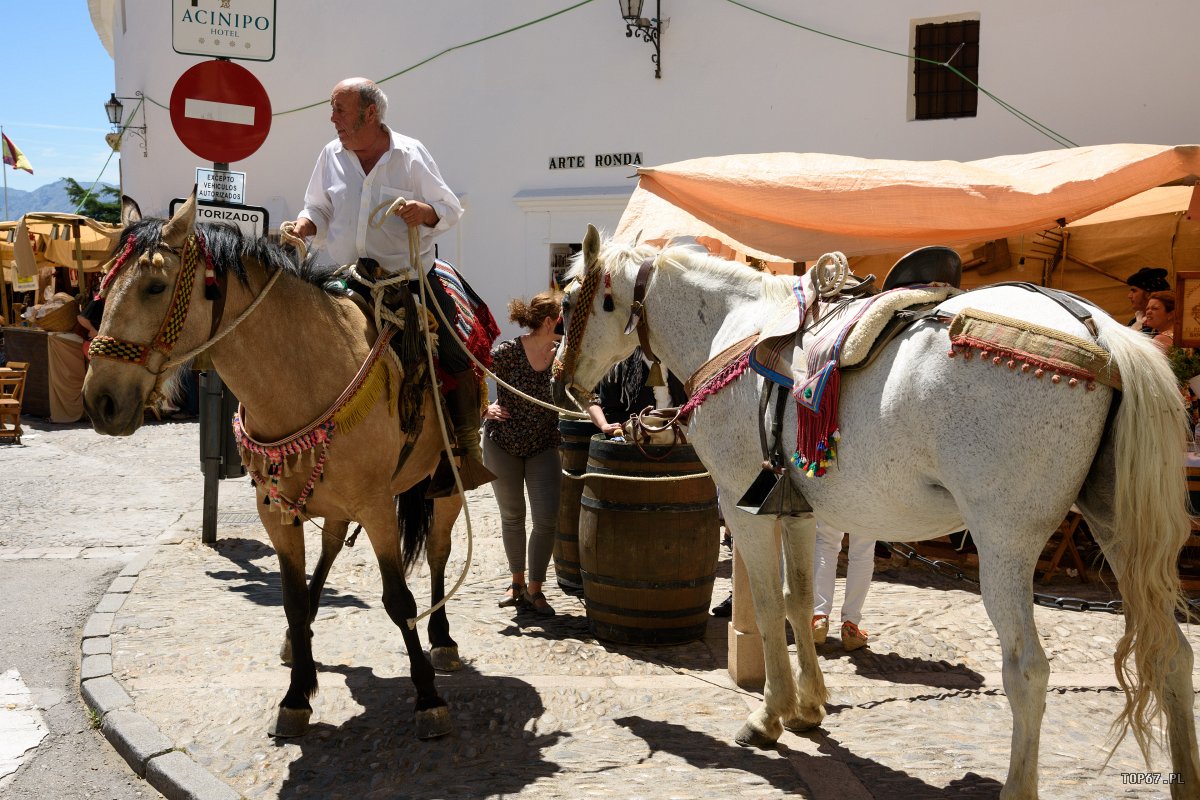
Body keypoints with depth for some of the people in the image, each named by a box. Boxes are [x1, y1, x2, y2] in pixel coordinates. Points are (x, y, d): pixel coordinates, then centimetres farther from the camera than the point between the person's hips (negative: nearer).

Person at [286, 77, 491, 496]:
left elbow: (451, 210, 0)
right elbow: (319, 209, 14)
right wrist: (304, 225, -9)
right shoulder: (331, 156, 5)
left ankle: (467, 450, 4)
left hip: (411, 274, -3)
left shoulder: (411, 154, -3)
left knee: (455, 354, -13)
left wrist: (425, 212, -22)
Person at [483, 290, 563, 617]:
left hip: (544, 446, 2)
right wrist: (484, 410, -15)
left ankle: (534, 589, 8)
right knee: (512, 516, 10)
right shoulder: (506, 353, -17)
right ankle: (517, 581, 30)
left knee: (547, 518, -8)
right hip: (502, 443, -2)